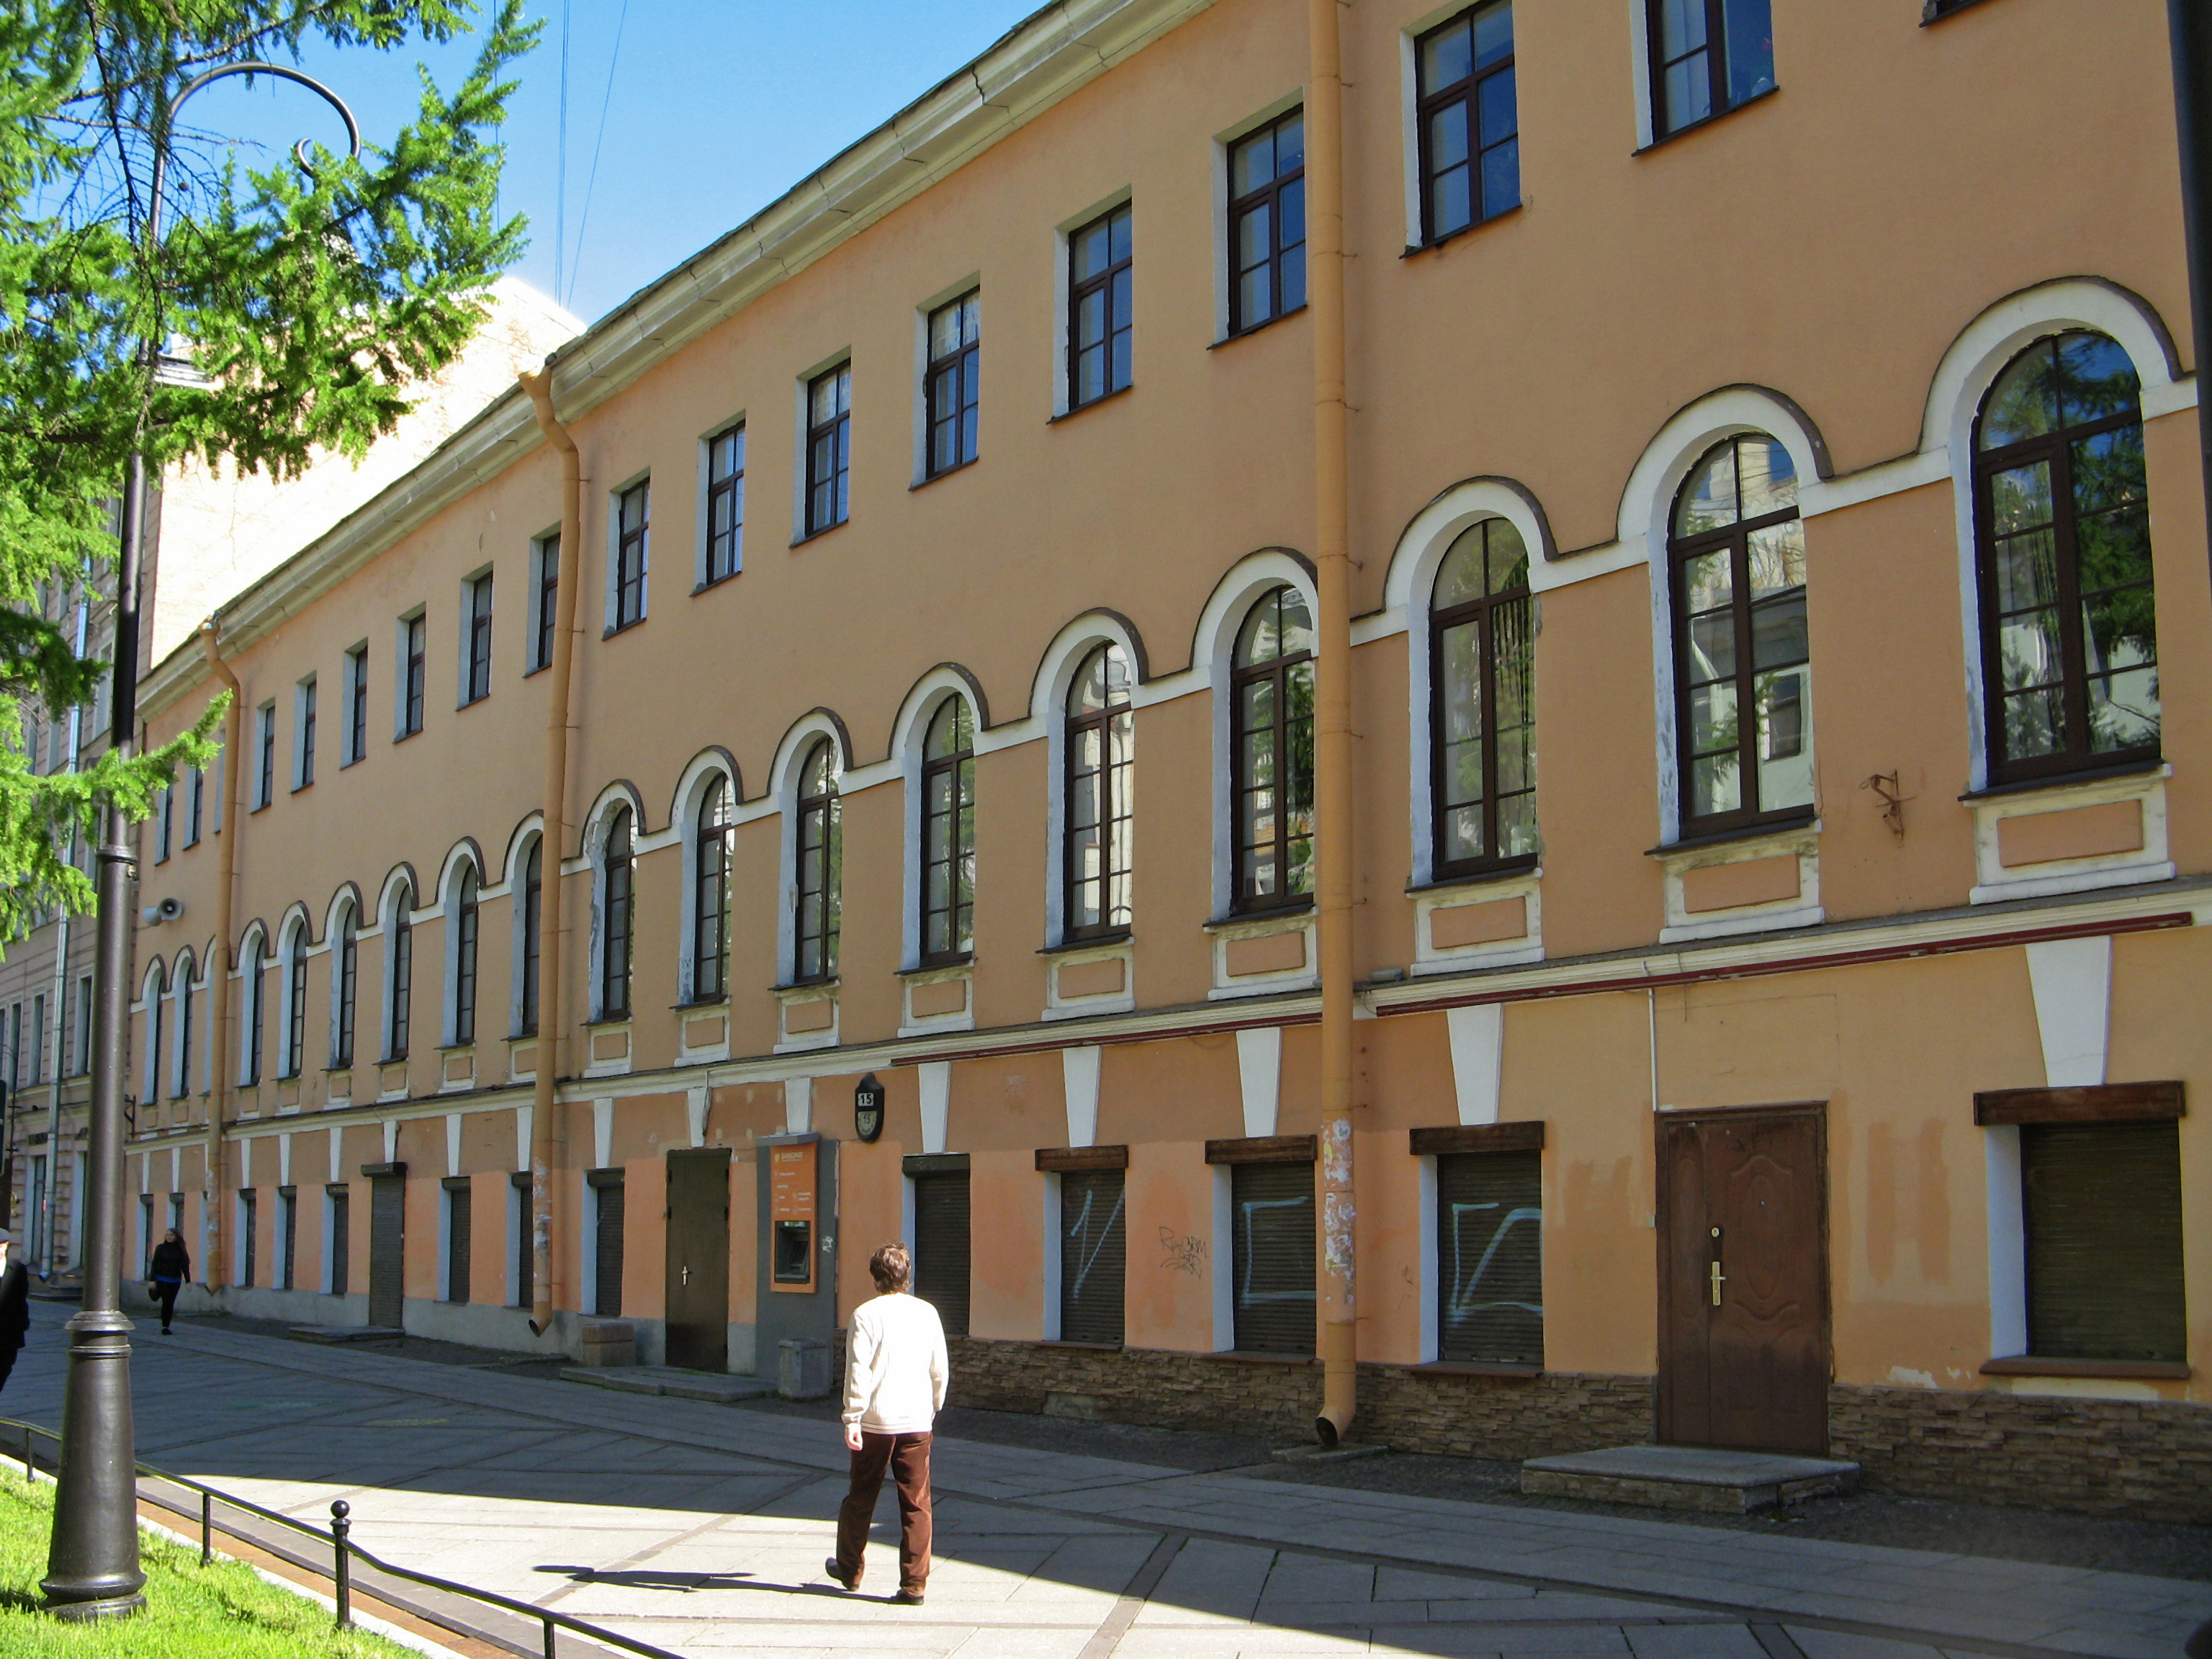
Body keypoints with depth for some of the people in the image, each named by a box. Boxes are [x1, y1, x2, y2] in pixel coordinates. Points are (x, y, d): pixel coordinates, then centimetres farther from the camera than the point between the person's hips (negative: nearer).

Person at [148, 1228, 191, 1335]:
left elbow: (185, 1265, 7)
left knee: (171, 1303, 3)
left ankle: (166, 1326, 11)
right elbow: (154, 1264, -2)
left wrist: (188, 1281, 4)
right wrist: (152, 1280, -8)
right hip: (162, 1279, -2)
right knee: (166, 1302, -9)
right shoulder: (160, 1248, -1)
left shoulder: (180, 1250, 5)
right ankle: (164, 1327, -2)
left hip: (175, 1280, 2)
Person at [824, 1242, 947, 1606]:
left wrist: (852, 1419, -11)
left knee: (861, 1498, 14)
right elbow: (940, 1370, 10)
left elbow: (858, 1370, -13)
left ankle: (850, 1568, 30)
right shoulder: (927, 1313, 5)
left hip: (876, 1422, -2)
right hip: (917, 1422, 2)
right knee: (916, 1504, 4)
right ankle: (914, 1584, 1)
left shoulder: (866, 1314, -6)